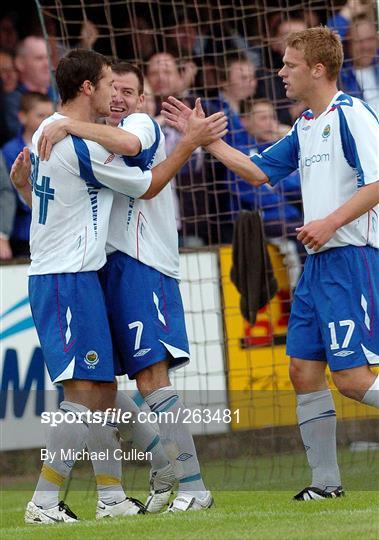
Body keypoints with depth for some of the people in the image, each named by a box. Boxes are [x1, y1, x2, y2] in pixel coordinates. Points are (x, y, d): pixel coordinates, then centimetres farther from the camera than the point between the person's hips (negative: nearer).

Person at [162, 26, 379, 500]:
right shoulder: (305, 126, 18)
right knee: (303, 369, 5)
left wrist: (330, 223, -21)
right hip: (317, 261, 9)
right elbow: (260, 171, 26)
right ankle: (326, 481, 11)